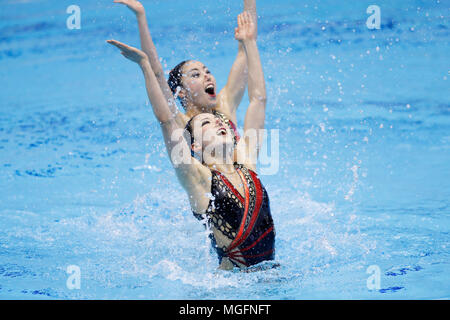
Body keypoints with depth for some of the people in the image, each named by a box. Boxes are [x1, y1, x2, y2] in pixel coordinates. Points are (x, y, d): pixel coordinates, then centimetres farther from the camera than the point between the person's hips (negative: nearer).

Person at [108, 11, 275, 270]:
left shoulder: (246, 164, 11)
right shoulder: (198, 178, -1)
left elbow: (258, 99, 15)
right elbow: (166, 119, -10)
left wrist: (250, 43, 19)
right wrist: (146, 65, -15)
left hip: (271, 273, 5)